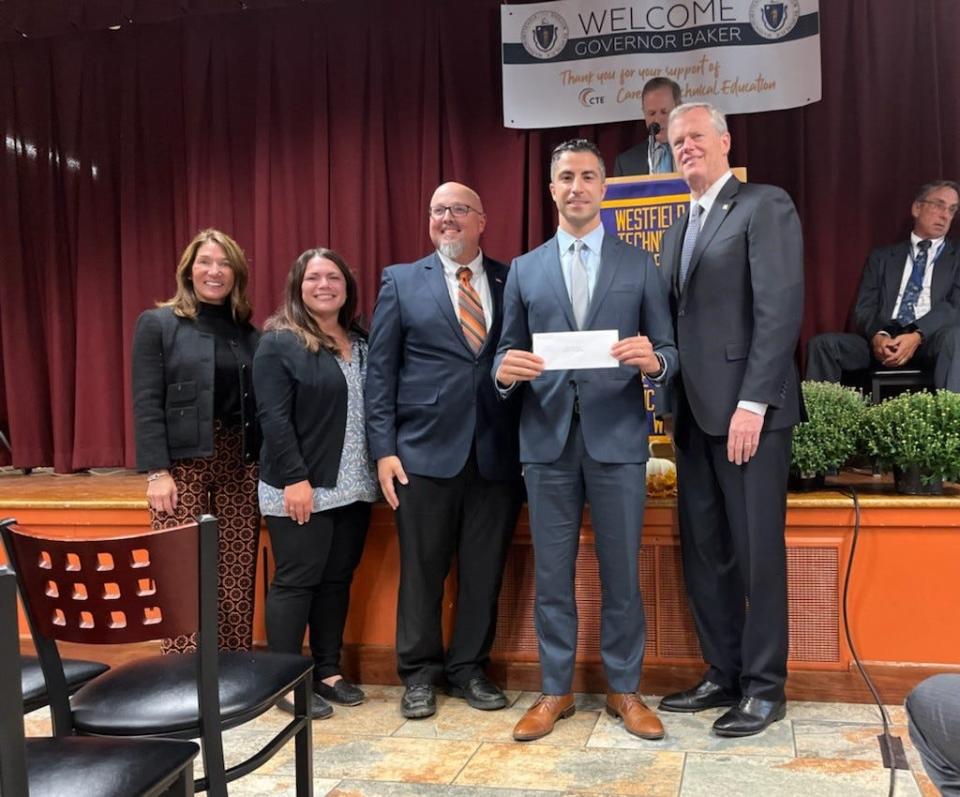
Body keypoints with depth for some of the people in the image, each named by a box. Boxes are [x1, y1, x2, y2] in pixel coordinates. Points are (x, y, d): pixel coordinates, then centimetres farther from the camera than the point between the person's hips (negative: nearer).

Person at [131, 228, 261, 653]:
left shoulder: (248, 332, 12)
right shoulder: (157, 324, 2)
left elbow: (258, 404, 11)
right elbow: (146, 404, -4)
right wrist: (157, 471, -12)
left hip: (240, 463, 3)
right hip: (182, 463, -3)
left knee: (238, 579, 3)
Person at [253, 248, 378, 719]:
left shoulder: (362, 341, 13)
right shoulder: (279, 342, -6)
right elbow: (273, 417, -13)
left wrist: (381, 465, 5)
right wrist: (294, 478, -19)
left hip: (352, 486, 6)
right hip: (301, 487, -6)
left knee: (337, 580, 12)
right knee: (296, 581, 0)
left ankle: (328, 672, 23)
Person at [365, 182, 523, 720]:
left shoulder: (512, 281, 9)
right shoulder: (402, 282, 6)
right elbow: (381, 370, 3)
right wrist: (384, 449, -4)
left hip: (497, 452, 2)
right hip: (426, 450, -1)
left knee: (484, 570, 8)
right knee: (422, 569, 6)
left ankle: (470, 667, 25)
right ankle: (420, 673, 22)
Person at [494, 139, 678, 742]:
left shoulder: (640, 265, 7)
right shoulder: (524, 270, 11)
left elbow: (668, 351, 4)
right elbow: (507, 354, 9)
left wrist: (653, 360, -19)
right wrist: (506, 369, -14)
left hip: (617, 438, -1)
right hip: (547, 440, 1)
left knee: (622, 573, 6)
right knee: (552, 574, 8)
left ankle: (625, 690, 22)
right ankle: (556, 691, 22)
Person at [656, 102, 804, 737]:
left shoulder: (765, 207, -3)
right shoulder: (677, 229, 20)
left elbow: (781, 310, -13)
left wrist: (752, 402, -18)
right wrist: (674, 403, 8)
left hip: (748, 410, -7)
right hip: (695, 413, 7)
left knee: (757, 551, -1)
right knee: (704, 553, 10)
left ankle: (764, 688, 12)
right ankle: (723, 676, 22)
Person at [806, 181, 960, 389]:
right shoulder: (882, 256, 21)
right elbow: (864, 309, 10)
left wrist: (917, 335, -19)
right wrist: (877, 335, -15)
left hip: (931, 340, -2)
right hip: (883, 339, 2)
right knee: (823, 343, -24)